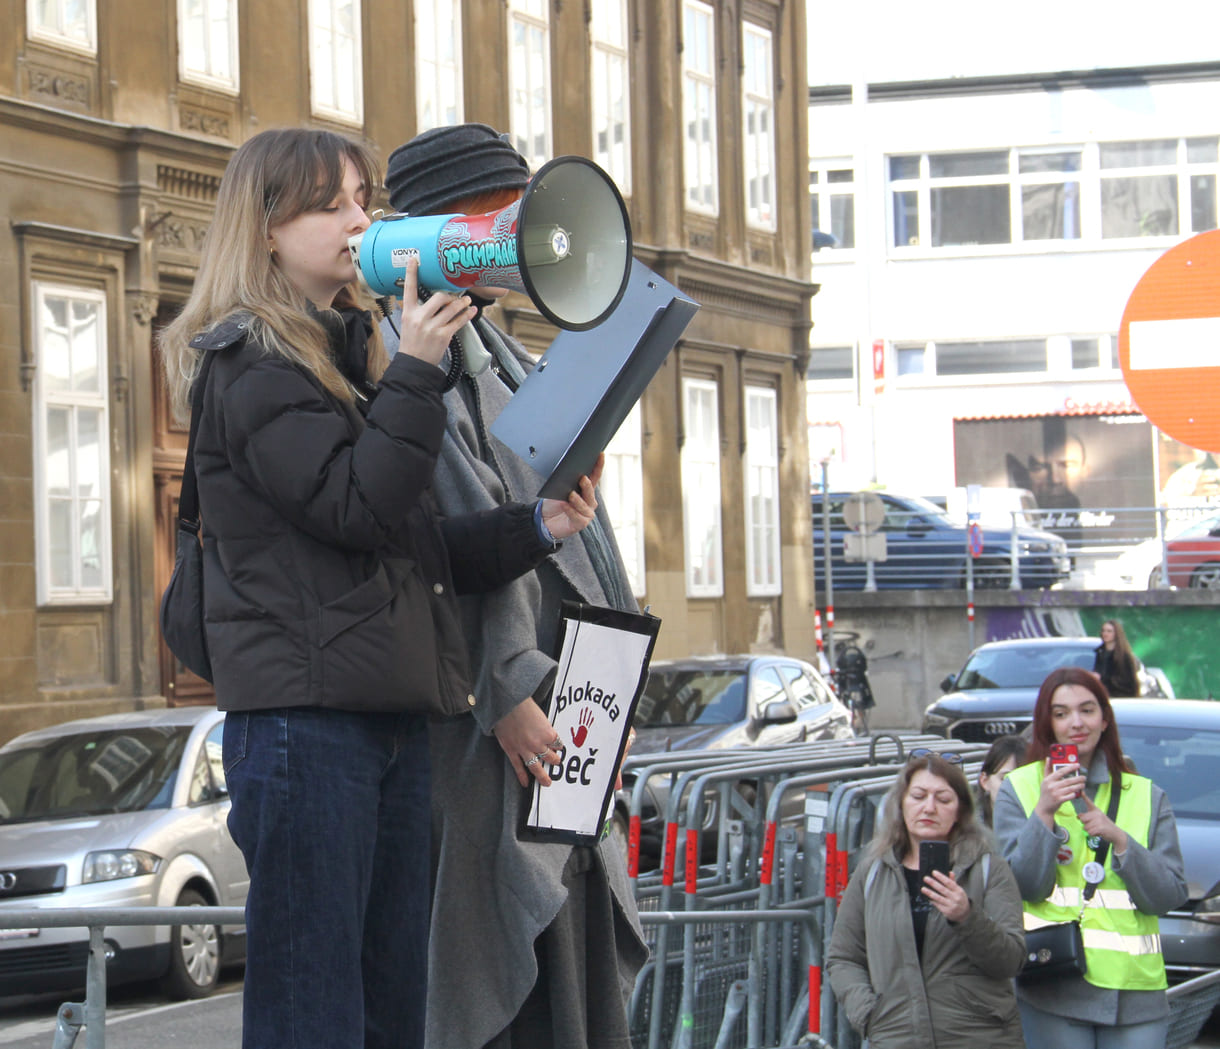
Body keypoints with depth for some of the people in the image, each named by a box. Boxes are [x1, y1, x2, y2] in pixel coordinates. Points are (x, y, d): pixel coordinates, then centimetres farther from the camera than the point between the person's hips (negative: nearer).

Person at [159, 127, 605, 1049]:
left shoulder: (352, 352, 21)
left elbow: (418, 544, 21)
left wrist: (534, 527, 6)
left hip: (392, 713, 9)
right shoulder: (248, 363, -6)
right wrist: (417, 371, -17)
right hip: (304, 712, -9)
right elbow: (353, 506, -16)